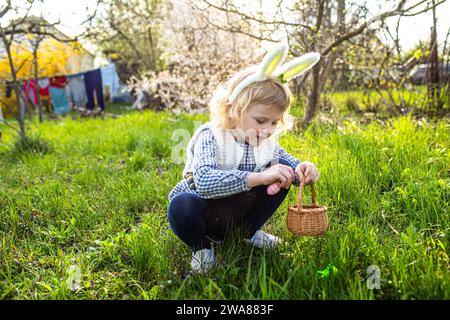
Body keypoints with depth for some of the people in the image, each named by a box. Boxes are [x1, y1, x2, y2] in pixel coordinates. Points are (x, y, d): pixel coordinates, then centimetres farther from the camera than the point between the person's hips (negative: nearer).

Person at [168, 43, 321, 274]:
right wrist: (259, 177, -48)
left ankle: (250, 231, 8)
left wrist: (303, 170, -24)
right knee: (181, 205, -39)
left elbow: (292, 165, 3)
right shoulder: (211, 136, -24)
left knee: (285, 170, -9)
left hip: (237, 213, 5)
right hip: (204, 213, -5)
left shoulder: (267, 142, -5)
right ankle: (202, 246, -4)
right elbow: (204, 181, -41)